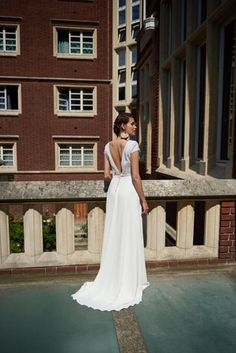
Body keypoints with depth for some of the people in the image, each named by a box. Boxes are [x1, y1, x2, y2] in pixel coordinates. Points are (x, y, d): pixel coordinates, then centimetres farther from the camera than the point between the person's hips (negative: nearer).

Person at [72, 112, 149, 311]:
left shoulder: (108, 146, 4)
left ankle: (112, 278, 28)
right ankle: (128, 281, 19)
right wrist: (143, 200, -8)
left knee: (114, 235, 15)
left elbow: (107, 175, 5)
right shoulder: (132, 145, -14)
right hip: (129, 191, -6)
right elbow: (135, 177, -16)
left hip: (114, 190, 6)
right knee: (129, 237, 5)